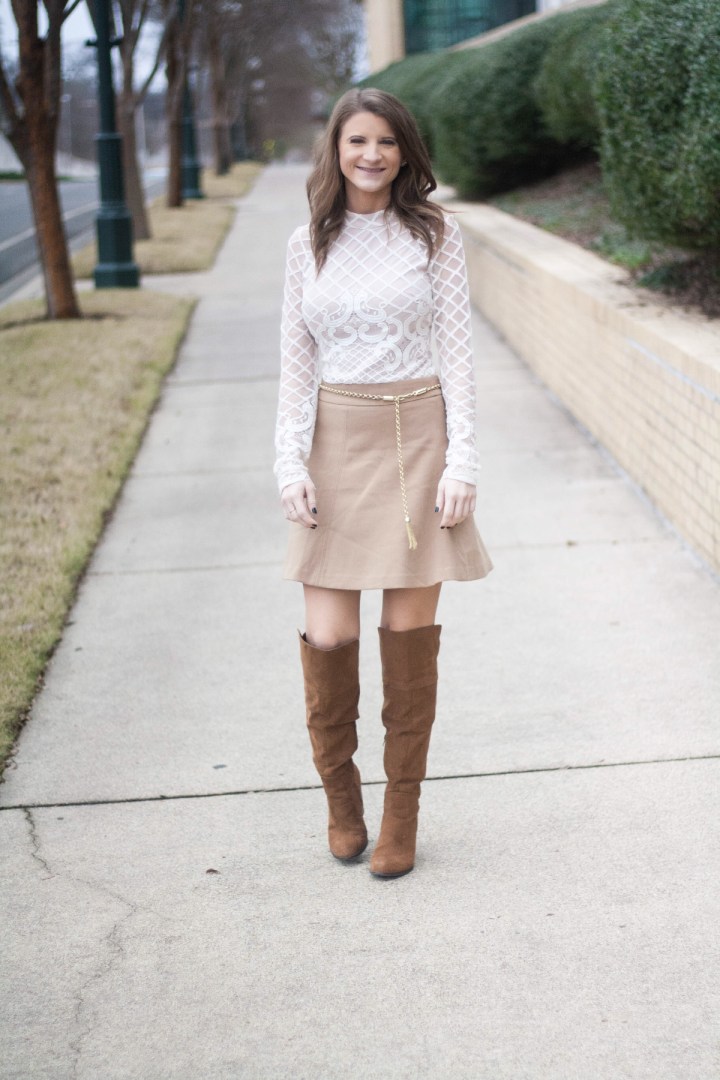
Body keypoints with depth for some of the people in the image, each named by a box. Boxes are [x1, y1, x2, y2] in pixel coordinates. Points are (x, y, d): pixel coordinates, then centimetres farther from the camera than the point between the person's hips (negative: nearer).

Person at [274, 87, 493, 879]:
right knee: (328, 635, -4)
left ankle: (402, 808, 15)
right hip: (336, 439, 1)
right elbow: (296, 362, 8)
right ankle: (339, 790, 21)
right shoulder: (308, 244, 7)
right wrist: (291, 464, -2)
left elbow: (456, 353, 0)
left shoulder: (434, 234, 3)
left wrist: (460, 462, -8)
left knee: (409, 632, 1)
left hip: (416, 436, -1)